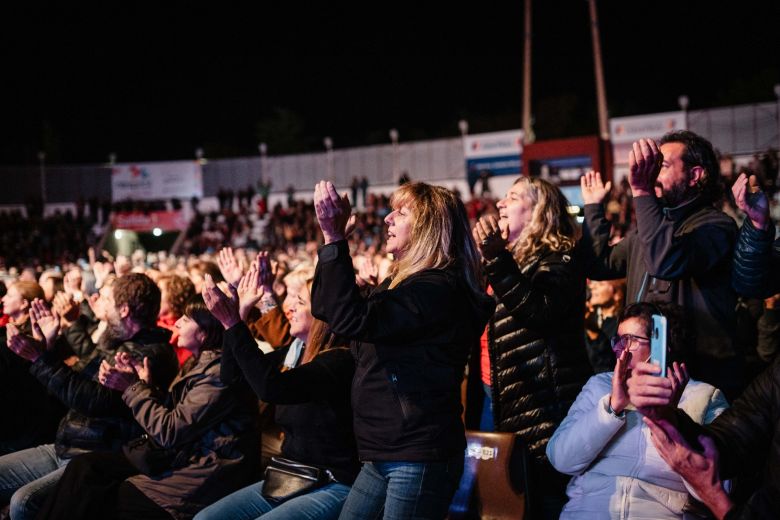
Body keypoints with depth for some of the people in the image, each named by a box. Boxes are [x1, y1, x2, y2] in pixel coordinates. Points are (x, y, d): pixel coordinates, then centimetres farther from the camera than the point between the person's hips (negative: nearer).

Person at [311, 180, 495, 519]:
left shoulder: (439, 288, -17)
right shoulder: (402, 281, 14)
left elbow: (352, 320, -27)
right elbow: (327, 310, 18)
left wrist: (334, 237, -25)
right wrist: (331, 238, 10)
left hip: (418, 458, -10)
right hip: (384, 455, 10)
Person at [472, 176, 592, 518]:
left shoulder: (557, 260, -4)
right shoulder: (512, 262, 21)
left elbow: (539, 312, -24)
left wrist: (496, 258, -24)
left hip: (548, 415, -9)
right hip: (513, 415, 9)